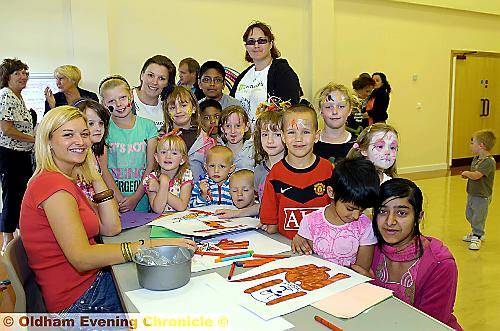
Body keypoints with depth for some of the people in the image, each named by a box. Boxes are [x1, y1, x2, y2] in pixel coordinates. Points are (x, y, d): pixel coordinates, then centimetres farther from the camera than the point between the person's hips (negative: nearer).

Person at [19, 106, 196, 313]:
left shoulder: (66, 181, 11)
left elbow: (112, 228, 4)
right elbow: (81, 258, -28)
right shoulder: (52, 183, -19)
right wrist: (150, 245, -32)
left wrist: (94, 175, 2)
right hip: (79, 300, -8)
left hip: (94, 279, 8)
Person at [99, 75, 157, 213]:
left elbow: (151, 166, -2)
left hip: (141, 200, 1)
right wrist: (120, 199, -14)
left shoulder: (148, 126, 1)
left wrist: (136, 198, -10)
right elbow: (103, 169, -6)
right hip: (112, 199, -1)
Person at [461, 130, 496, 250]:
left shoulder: (489, 162, -24)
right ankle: (477, 232, 41)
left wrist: (466, 173, -14)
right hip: (472, 194, 9)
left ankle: (477, 238, 20)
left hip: (482, 196, -9)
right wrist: (467, 175, -3)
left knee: (478, 219, 4)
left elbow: (476, 175, -34)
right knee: (469, 215, 22)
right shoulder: (476, 158, 4)